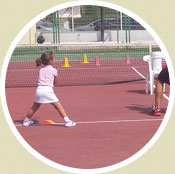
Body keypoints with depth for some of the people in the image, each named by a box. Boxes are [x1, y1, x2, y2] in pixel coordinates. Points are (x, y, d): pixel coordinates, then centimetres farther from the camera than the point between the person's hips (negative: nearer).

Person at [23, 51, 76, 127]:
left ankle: (26, 120, 31)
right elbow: (55, 81, 12)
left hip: (39, 89, 5)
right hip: (48, 90, -5)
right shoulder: (53, 70, 2)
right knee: (58, 106, -3)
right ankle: (67, 121, -7)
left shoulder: (41, 69, 17)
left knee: (35, 107, 20)